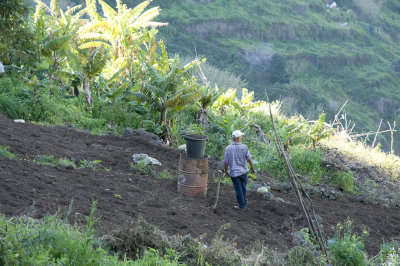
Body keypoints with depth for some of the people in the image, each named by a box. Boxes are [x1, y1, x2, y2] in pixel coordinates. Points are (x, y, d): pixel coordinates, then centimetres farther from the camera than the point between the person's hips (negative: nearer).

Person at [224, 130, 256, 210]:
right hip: (243, 171, 1)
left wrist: (226, 171, 11)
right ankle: (243, 203, 31)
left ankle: (242, 205, 18)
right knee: (243, 188, 21)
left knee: (238, 189, 10)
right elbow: (249, 159, -10)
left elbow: (226, 162, -6)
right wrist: (253, 169, 5)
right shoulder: (244, 147, -13)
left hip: (234, 172, -1)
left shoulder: (228, 148, -13)